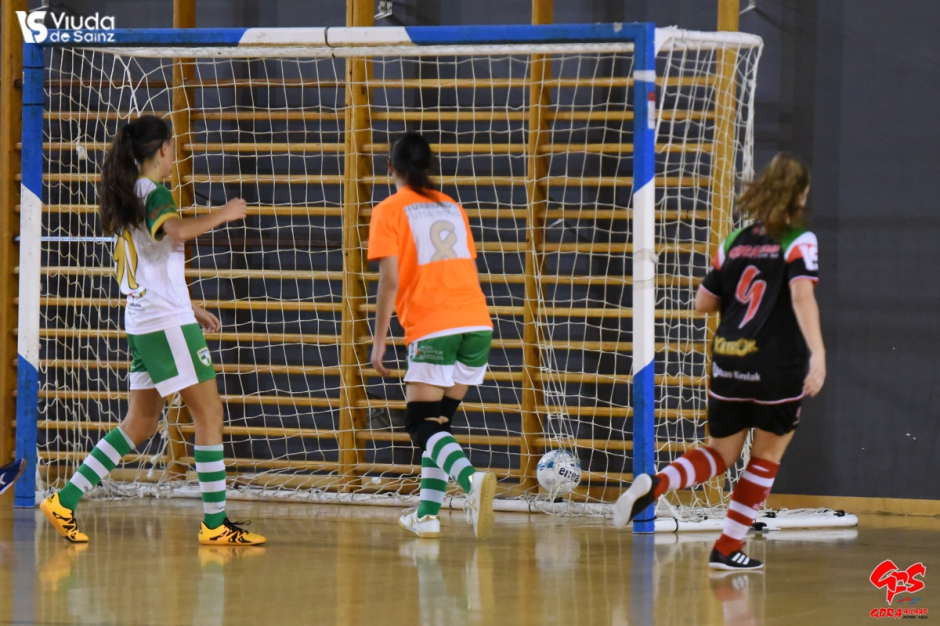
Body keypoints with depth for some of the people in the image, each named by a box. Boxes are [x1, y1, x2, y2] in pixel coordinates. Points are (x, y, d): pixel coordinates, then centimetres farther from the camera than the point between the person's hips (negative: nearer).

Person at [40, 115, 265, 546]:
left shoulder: (127, 196, 16)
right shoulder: (154, 194, -11)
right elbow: (176, 231, -35)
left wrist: (190, 308, 27)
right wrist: (223, 215, -21)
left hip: (142, 321, 9)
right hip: (168, 322, -9)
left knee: (140, 423, 12)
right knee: (209, 413, -3)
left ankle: (65, 501, 7)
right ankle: (215, 523, -4)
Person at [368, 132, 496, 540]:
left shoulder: (389, 211, 3)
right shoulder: (452, 208, 20)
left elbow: (390, 280, -6)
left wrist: (379, 341, -3)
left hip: (432, 328, -6)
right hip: (477, 323, 6)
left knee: (422, 424, -5)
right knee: (440, 419, 17)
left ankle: (471, 478, -33)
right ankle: (427, 514, 16)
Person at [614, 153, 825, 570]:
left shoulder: (736, 242, 10)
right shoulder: (799, 241, -5)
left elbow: (703, 303, 15)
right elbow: (802, 297, -21)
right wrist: (817, 353, -30)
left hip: (728, 361, 4)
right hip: (779, 364, -4)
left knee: (721, 453, 15)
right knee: (767, 456, 14)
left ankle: (655, 484, -14)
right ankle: (728, 548, 13)